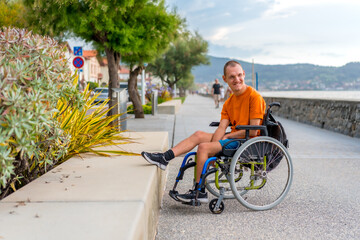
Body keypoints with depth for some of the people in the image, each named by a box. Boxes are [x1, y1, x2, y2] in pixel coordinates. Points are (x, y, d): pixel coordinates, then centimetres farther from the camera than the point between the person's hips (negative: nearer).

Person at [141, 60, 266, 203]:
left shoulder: (254, 96, -12)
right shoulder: (229, 103, 12)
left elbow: (253, 131, -17)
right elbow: (221, 128, 2)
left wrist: (227, 136, -8)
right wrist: (212, 149, -15)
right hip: (234, 139, 8)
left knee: (203, 147, -20)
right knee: (199, 135, -5)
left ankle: (199, 192, -10)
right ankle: (165, 158, -8)